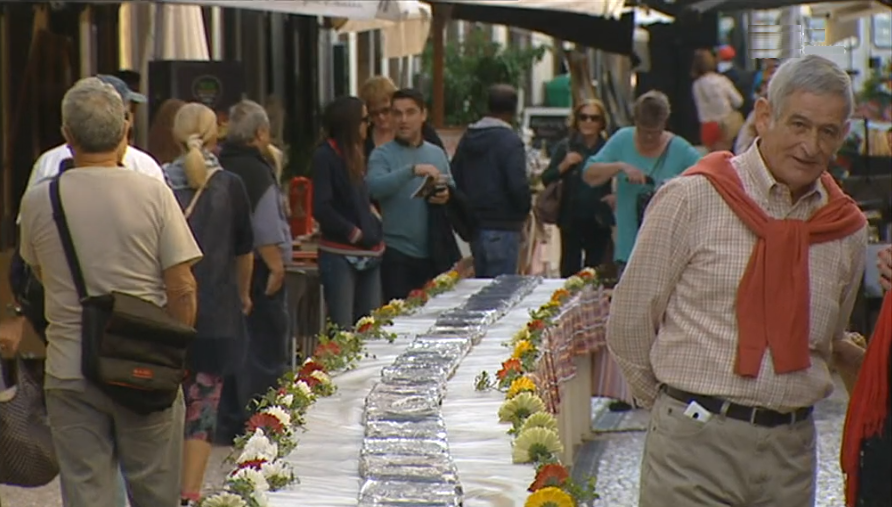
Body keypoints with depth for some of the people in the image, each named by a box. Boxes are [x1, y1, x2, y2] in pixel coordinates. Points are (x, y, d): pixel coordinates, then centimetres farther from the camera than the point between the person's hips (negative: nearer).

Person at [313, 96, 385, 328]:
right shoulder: (325, 156, -8)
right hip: (340, 255, -8)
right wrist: (355, 233, -10)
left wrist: (374, 228, 8)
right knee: (343, 332, -8)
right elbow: (321, 208, -15)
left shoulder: (354, 155, 16)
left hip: (368, 255, 8)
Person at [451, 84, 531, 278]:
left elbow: (454, 179, 13)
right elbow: (518, 185, -21)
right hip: (502, 227, -8)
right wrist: (525, 208, -2)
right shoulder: (510, 140, -14)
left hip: (474, 225, 8)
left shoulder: (467, 138, 10)